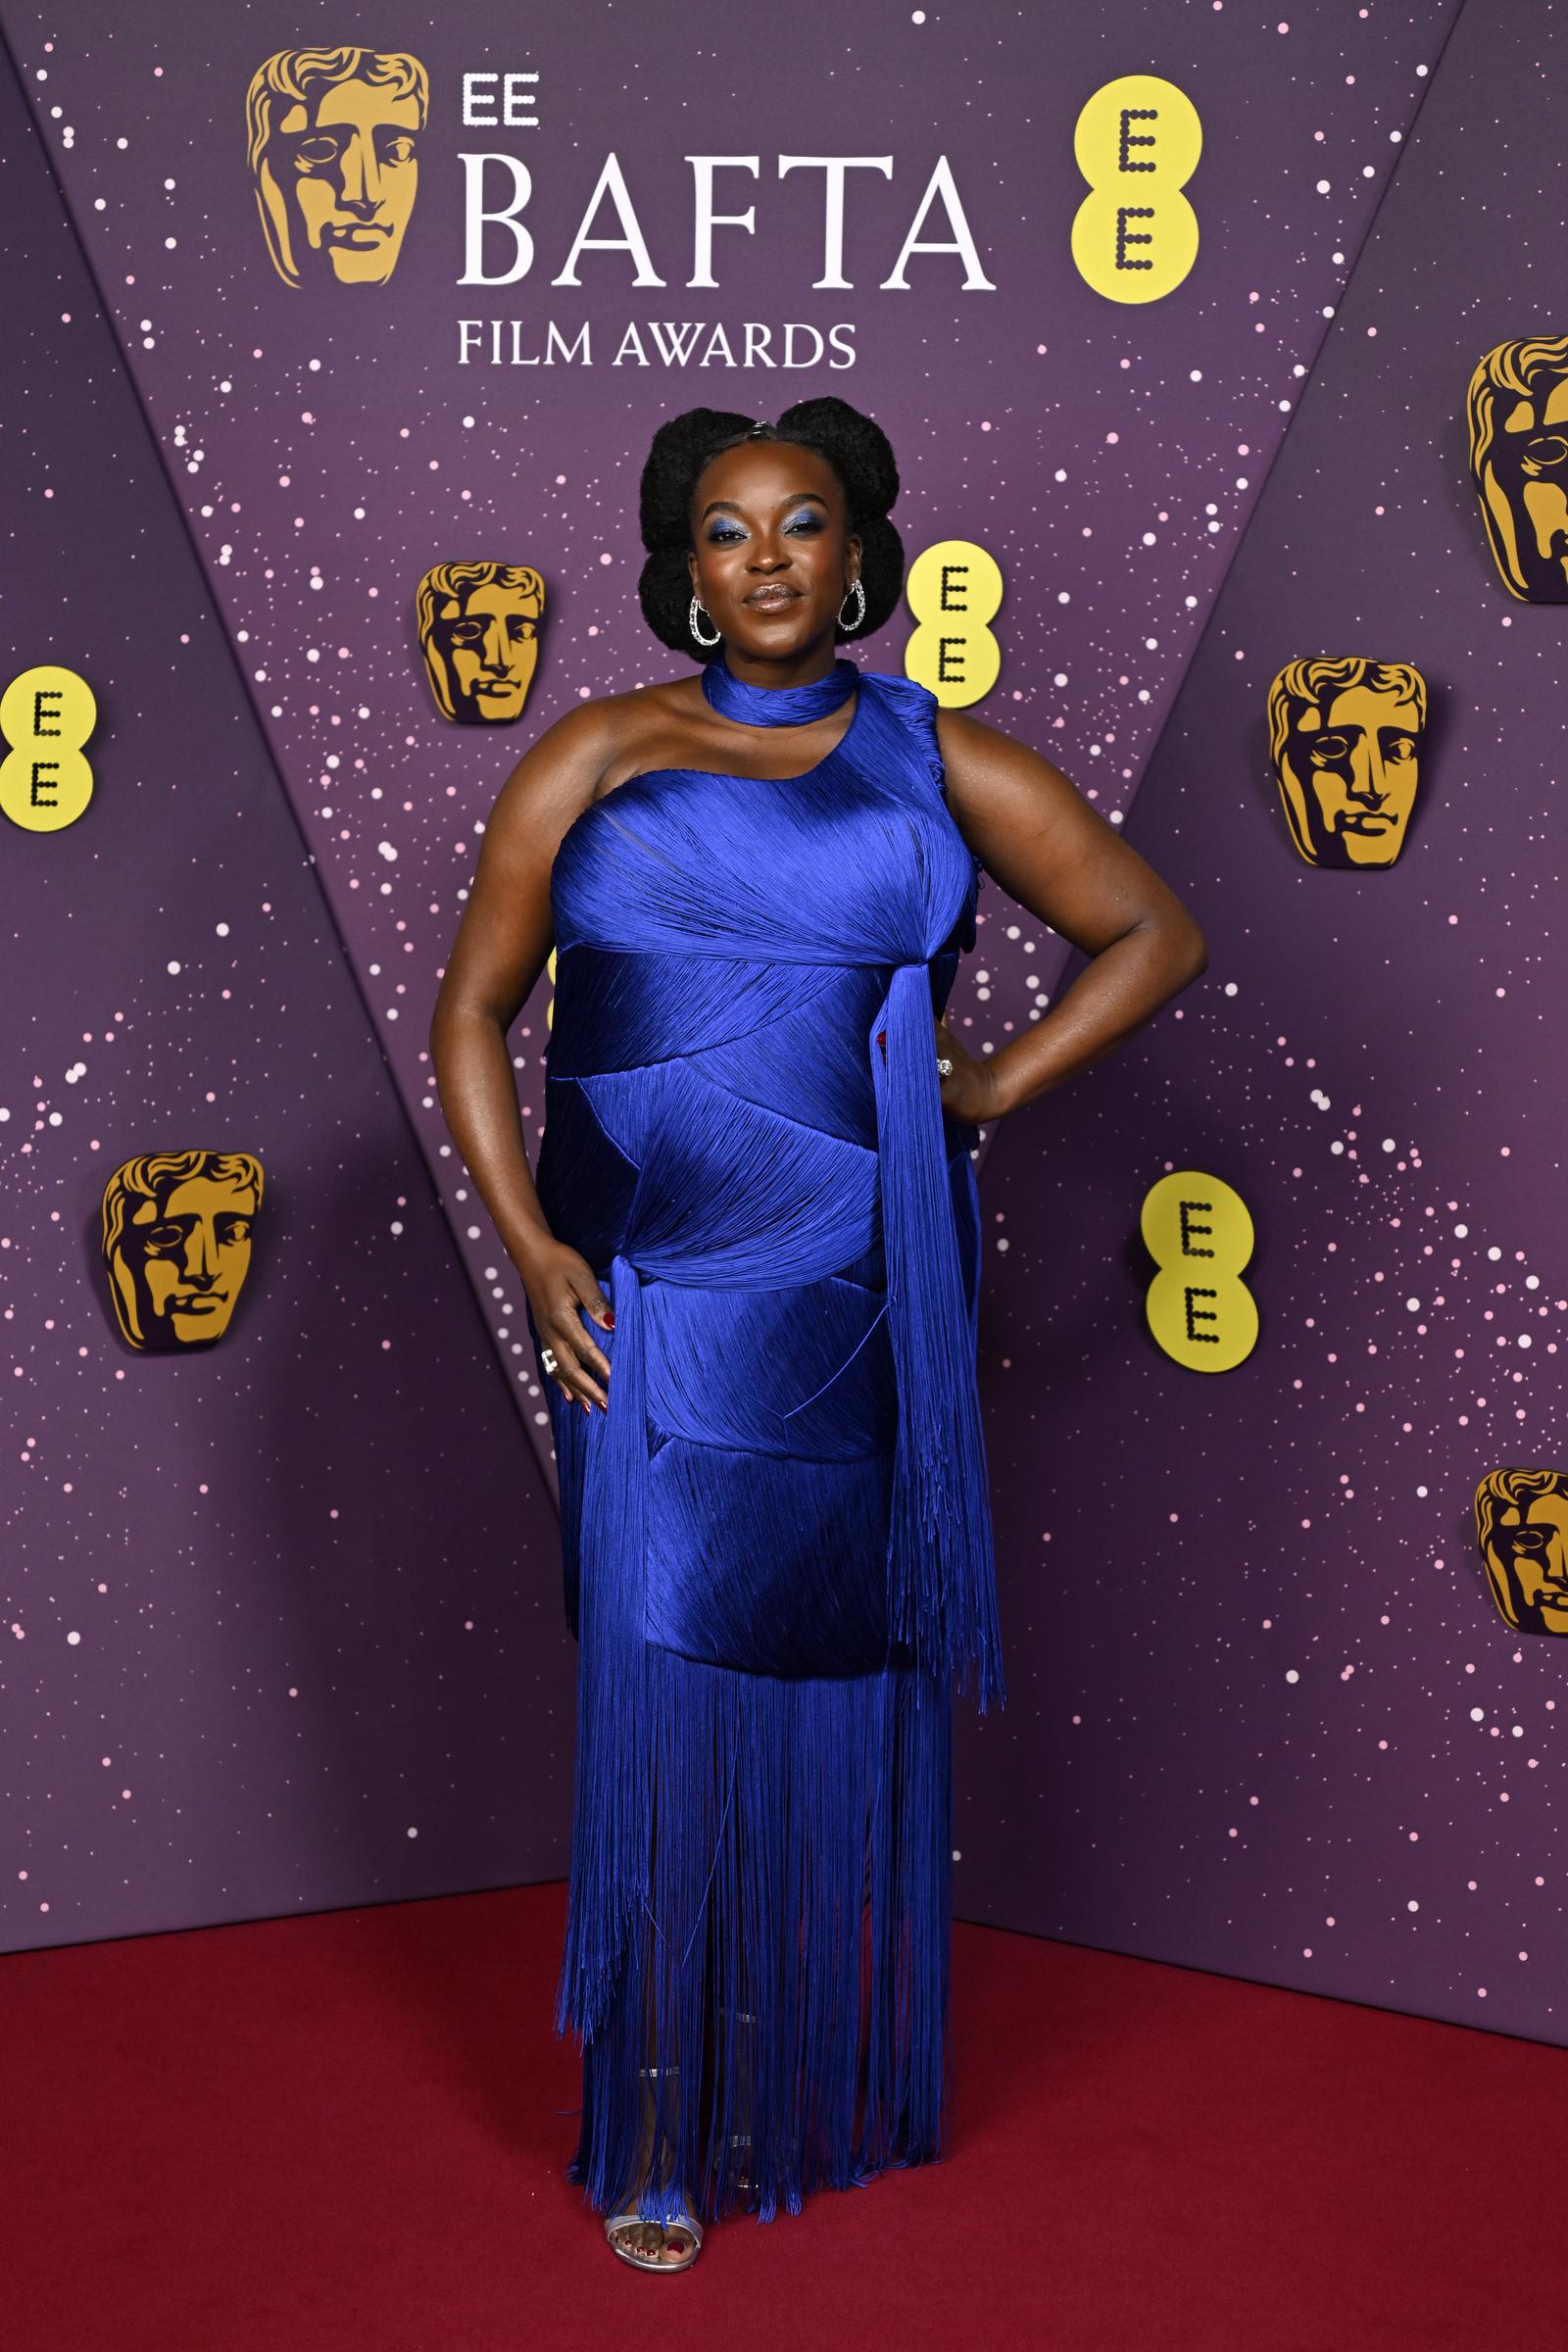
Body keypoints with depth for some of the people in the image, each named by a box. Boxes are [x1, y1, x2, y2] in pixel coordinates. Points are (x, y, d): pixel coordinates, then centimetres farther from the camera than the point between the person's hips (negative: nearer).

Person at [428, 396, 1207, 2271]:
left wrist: (1000, 1089, 2)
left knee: (844, 1660, 8)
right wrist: (526, 1241, -6)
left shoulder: (941, 764, 8)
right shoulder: (597, 760, 7)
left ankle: (829, 2079, 30)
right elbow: (473, 1009, 5)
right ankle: (662, 2129, 18)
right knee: (662, 1675, 1)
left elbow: (1154, 934, 13)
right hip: (648, 1286, 0)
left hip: (859, 1287, 1)